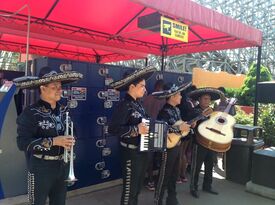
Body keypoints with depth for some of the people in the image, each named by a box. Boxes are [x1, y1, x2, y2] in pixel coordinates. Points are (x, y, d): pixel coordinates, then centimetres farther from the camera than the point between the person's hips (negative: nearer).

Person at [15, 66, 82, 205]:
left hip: (62, 166, 6)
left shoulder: (64, 111, 4)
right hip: (41, 168, -5)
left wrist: (69, 142, -6)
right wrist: (53, 141, -27)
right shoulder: (31, 113, -14)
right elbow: (23, 143, -21)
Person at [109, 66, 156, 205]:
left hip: (142, 152, 9)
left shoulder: (138, 104, 8)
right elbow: (113, 129, -28)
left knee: (137, 187, 23)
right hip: (131, 153, -9)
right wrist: (136, 130, -31)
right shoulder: (124, 105, -19)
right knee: (129, 189, 6)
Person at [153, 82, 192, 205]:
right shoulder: (164, 111, -17)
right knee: (164, 176, 1)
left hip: (177, 146, 9)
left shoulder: (176, 110, 11)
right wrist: (179, 128, -27)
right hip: (169, 147, -9)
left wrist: (188, 126, 5)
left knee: (174, 174, 19)